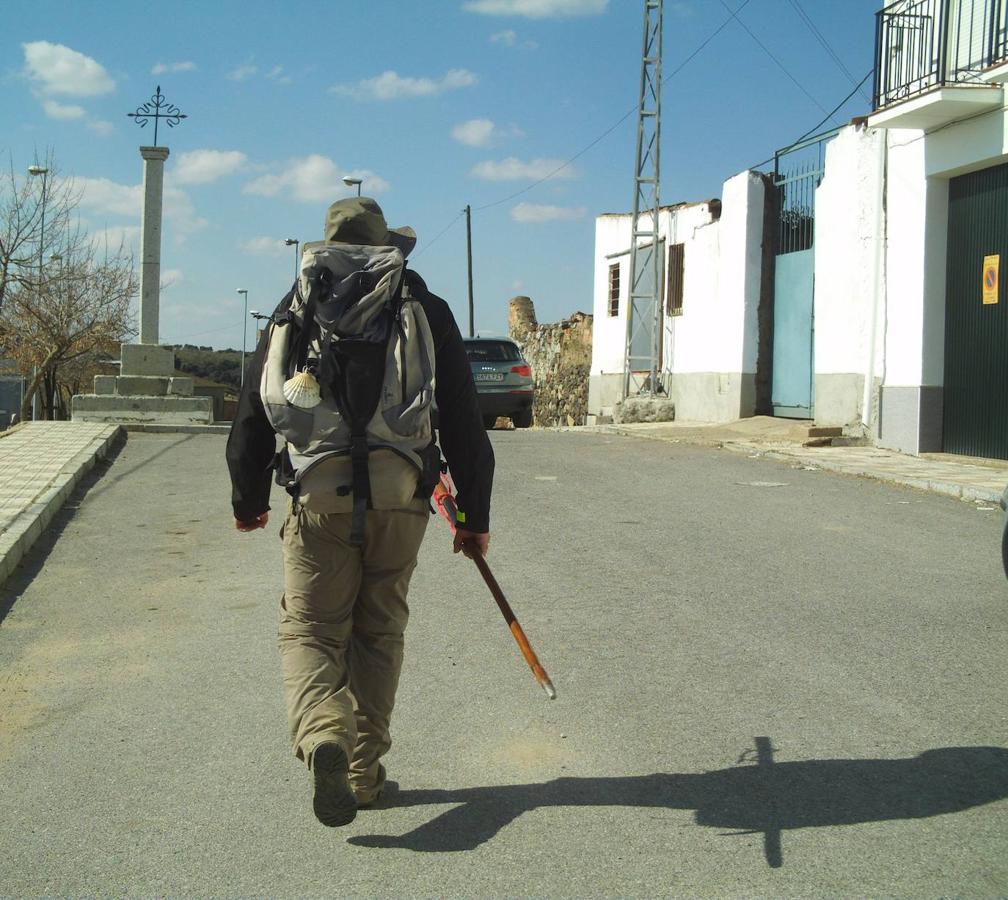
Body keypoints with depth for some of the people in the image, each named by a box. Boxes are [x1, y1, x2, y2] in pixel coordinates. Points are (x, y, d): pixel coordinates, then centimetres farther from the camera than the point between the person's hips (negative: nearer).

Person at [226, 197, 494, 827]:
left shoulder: (295, 308, 16)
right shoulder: (425, 308, 14)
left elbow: (253, 414, 16)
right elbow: (464, 423, 9)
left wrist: (248, 499, 30)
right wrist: (475, 515, 14)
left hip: (319, 489, 0)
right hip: (399, 490, 1)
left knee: (311, 628, 5)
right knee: (379, 629, 13)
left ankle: (323, 736, -22)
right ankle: (365, 770, 16)